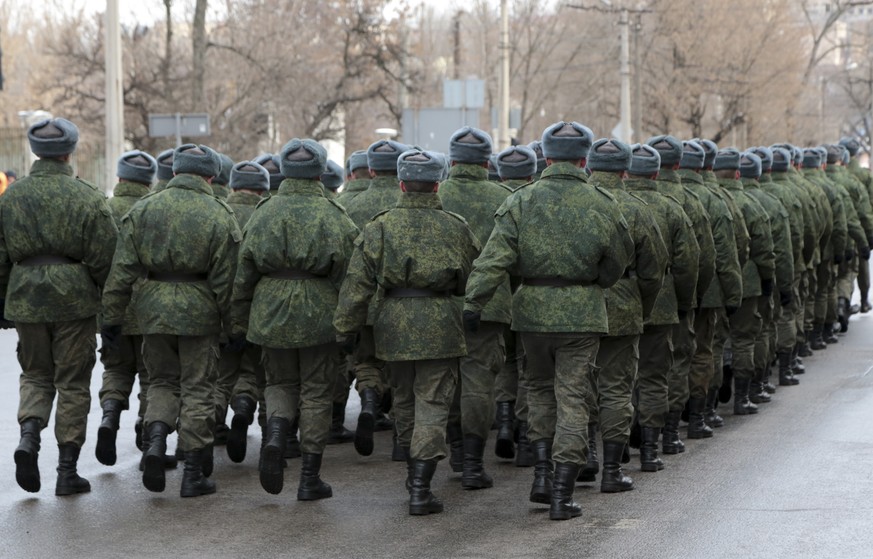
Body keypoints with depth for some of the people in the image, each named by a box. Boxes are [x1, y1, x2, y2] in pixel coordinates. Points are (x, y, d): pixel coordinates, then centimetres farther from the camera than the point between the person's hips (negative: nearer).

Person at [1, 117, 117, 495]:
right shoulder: (88, 198, -8)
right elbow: (104, 258, -9)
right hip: (74, 300, -2)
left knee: (35, 375, 19)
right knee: (72, 383, 7)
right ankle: (67, 470, 8)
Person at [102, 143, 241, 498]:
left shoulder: (143, 210, 1)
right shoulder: (220, 216, -5)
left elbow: (122, 272, 0)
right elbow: (226, 281, -6)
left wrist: (112, 317, 5)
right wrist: (234, 328, 3)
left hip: (153, 309, 2)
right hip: (199, 311, -2)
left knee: (163, 382, 18)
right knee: (197, 389, 7)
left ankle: (156, 439, -8)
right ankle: (194, 474, 9)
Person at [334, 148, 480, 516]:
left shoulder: (380, 227, -2)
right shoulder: (456, 228, 1)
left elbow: (358, 284, -4)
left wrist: (346, 329, 1)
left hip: (394, 324, 1)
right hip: (441, 325, -1)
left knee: (404, 401, 19)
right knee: (432, 406, 0)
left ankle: (414, 470, 33)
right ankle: (420, 489, -6)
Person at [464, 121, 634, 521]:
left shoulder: (521, 202, -4)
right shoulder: (601, 204, -4)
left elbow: (495, 256, -13)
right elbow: (618, 262, 5)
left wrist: (475, 301, -15)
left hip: (532, 308, 1)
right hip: (582, 313, -1)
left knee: (539, 387, 22)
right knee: (571, 398, 3)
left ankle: (542, 472, 14)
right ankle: (562, 494, 2)